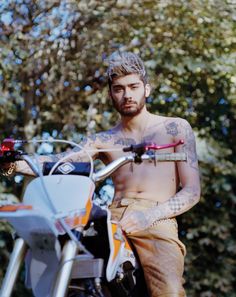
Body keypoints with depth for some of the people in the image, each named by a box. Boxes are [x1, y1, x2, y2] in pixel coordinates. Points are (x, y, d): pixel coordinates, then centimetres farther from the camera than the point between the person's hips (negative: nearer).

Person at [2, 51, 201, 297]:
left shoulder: (176, 129, 13)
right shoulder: (103, 141, 21)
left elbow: (192, 191, 5)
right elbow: (60, 162, 4)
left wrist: (149, 215, -13)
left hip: (157, 221, -3)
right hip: (113, 219, 3)